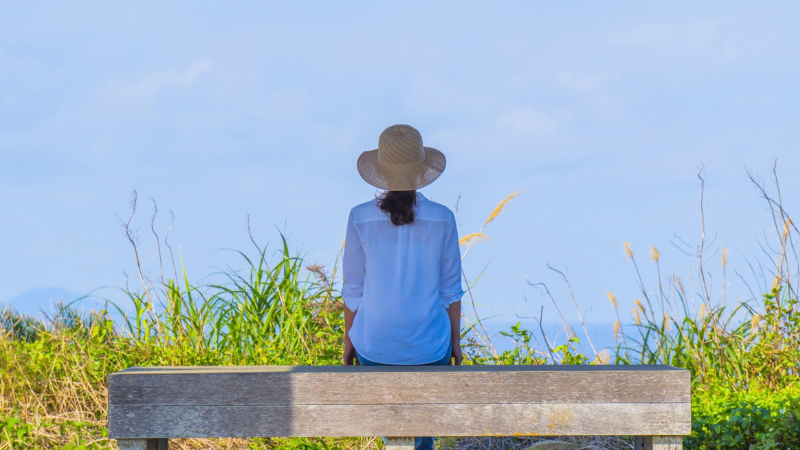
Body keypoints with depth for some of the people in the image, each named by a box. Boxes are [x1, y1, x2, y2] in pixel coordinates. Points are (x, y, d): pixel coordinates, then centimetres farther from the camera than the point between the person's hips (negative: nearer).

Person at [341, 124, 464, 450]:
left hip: (375, 346, 0)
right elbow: (451, 289, -2)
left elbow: (353, 289, -3)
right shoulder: (442, 220, -10)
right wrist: (456, 342, 11)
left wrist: (349, 341, 10)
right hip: (430, 346, 0)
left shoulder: (360, 219, -11)